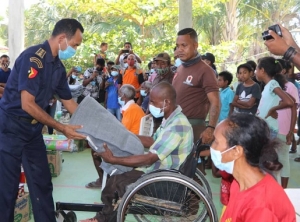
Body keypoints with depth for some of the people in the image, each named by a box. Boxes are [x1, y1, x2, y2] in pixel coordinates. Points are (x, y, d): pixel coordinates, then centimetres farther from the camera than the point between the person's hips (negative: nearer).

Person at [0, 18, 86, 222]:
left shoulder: (58, 66, 4)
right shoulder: (33, 57, -21)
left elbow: (69, 101, 14)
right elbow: (27, 104, -24)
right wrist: (62, 129, -21)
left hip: (33, 129, 8)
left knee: (42, 182, 11)